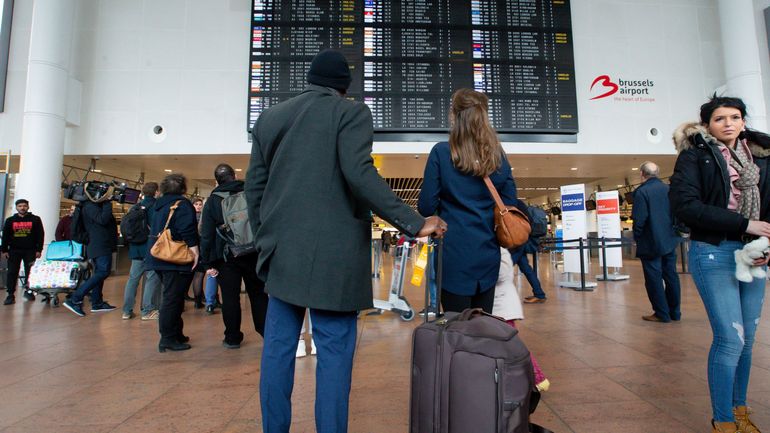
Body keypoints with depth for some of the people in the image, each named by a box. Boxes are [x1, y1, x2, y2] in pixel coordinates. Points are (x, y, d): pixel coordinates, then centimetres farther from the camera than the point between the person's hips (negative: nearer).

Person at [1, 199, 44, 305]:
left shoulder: (35, 219, 3)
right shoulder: (10, 220, 8)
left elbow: (40, 235, 0)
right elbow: (5, 236, 9)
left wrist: (38, 250, -5)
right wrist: (4, 250, 1)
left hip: (30, 250, -1)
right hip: (14, 251, 1)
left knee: (30, 272, 4)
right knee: (12, 273, 0)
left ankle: (28, 291, 18)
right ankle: (11, 295, 3)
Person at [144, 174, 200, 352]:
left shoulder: (159, 205, 17)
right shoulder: (182, 204, -10)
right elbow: (188, 231, -21)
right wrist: (194, 250, -20)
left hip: (158, 257, 9)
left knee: (170, 297, 16)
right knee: (173, 299, -6)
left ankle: (176, 334, 24)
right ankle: (168, 339, -2)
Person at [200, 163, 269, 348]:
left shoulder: (212, 201, -2)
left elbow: (206, 234, -4)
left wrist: (207, 263, -1)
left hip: (227, 257, -1)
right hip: (253, 254, 2)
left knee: (230, 298, 7)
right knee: (258, 295, 10)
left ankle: (232, 338, 15)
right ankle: (267, 332, 15)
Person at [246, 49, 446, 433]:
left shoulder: (270, 117, 15)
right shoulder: (351, 112, -1)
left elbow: (254, 185, 14)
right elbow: (359, 174, -16)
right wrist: (414, 223, -14)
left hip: (281, 252, 6)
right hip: (333, 255, -5)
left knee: (278, 348, 14)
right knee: (334, 354, 3)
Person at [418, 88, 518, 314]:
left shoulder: (441, 152, -8)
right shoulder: (498, 155, 5)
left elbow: (426, 206, -7)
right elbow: (510, 207, 8)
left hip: (454, 253, -4)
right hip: (488, 253, 4)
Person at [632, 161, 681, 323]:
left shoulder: (642, 191, -14)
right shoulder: (668, 189, 5)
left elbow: (639, 219, -17)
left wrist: (637, 237, -3)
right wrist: (671, 231, 20)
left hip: (651, 242, -6)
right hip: (669, 240, 6)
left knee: (654, 278, 1)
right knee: (671, 275, 12)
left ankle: (662, 313, 6)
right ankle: (674, 312, 20)